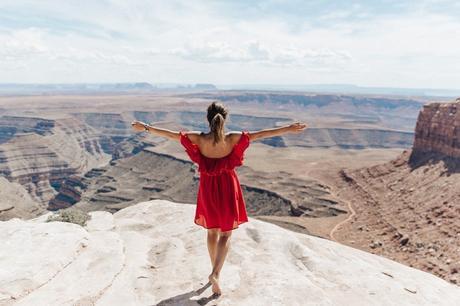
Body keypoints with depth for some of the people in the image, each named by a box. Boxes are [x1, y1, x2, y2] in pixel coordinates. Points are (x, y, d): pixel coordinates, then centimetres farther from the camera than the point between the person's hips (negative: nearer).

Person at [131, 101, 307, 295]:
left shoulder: (198, 139, -12)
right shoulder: (233, 139, -16)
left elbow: (171, 134, -6)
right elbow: (261, 134, -17)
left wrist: (146, 128, 6)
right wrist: (289, 129, -14)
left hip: (208, 187, 2)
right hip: (228, 187, -2)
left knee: (212, 231, 20)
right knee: (226, 234, 11)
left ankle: (215, 271, 34)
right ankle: (215, 273, -4)